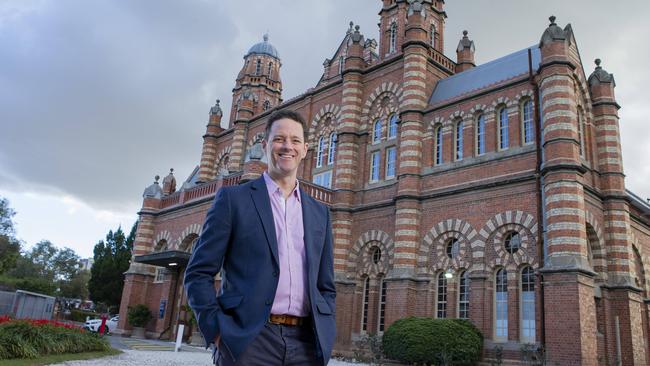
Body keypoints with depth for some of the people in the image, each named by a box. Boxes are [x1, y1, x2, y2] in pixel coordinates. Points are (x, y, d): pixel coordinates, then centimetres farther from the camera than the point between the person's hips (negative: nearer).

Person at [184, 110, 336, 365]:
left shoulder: (319, 212, 14)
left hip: (305, 343, 4)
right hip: (248, 340, -3)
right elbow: (199, 274, 0)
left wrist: (324, 334, 5)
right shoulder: (233, 198, 3)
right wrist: (217, 331, -9)